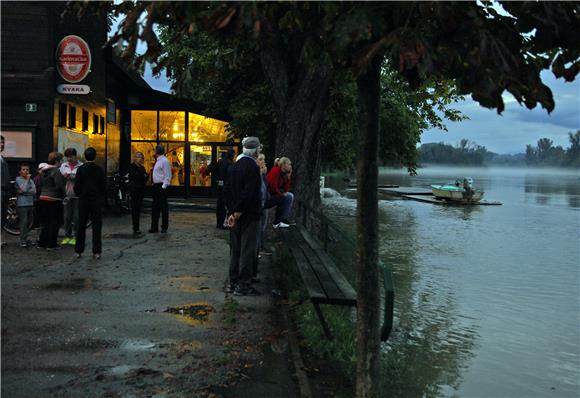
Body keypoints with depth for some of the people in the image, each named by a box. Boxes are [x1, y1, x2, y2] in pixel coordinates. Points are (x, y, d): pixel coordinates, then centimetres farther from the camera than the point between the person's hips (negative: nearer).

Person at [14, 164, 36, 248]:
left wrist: (23, 192, -10)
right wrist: (27, 179, -9)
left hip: (30, 204, 6)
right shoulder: (18, 179, -1)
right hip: (22, 204, -6)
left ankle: (25, 239, 15)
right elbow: (24, 189, -15)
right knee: (24, 222, -11)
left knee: (29, 222, 7)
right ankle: (22, 241, -10)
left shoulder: (30, 180, 14)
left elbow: (34, 191, 2)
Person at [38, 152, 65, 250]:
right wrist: (63, 194, -2)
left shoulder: (44, 171, 12)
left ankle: (42, 243, 19)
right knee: (54, 222, 1)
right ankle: (51, 244, 3)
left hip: (43, 198, 8)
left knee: (45, 222, 15)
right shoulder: (56, 171, -15)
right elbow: (59, 186, -20)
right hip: (54, 200, -8)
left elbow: (43, 185, 16)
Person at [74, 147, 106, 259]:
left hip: (83, 200, 0)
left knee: (81, 226, 8)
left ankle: (78, 251, 11)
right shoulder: (99, 170, -4)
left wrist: (80, 195, 12)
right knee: (96, 226, 4)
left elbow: (76, 186, -6)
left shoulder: (81, 169, -6)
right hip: (97, 200, 0)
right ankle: (96, 252, 2)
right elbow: (104, 186, -1)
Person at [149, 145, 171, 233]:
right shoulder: (158, 161, 16)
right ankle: (154, 227, 16)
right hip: (156, 186, 9)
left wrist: (164, 186, -20)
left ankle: (164, 227, 5)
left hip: (161, 186, -9)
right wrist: (154, 184, 14)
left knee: (163, 207, -2)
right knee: (155, 207, 10)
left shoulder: (165, 161, -12)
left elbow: (168, 176, -15)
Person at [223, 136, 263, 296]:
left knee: (235, 248, 14)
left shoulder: (235, 166, 8)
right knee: (247, 250, -1)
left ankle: (232, 282, 20)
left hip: (235, 214, 8)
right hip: (249, 215, -8)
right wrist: (238, 212, -15)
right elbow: (248, 193, -22)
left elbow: (227, 190, 9)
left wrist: (232, 211, 8)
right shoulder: (253, 168, -16)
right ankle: (243, 285, 2)